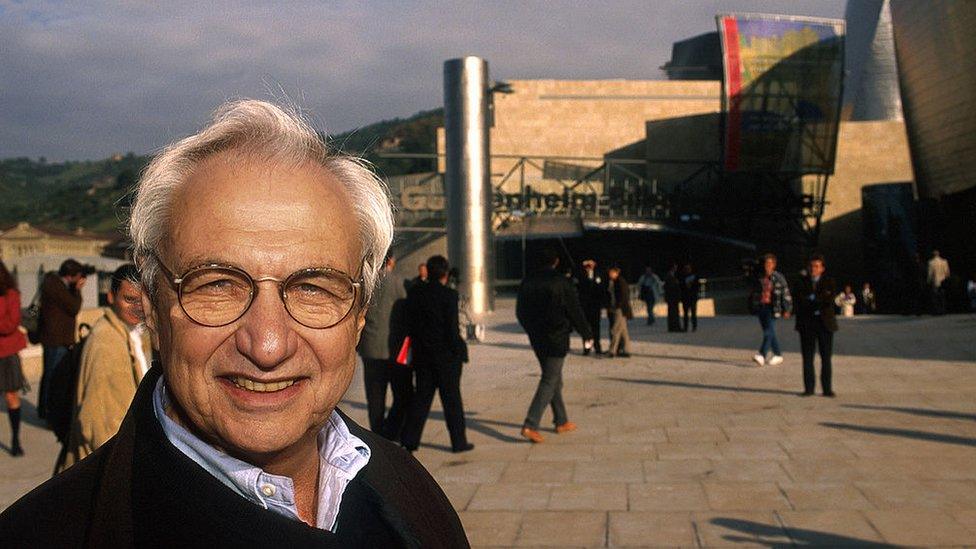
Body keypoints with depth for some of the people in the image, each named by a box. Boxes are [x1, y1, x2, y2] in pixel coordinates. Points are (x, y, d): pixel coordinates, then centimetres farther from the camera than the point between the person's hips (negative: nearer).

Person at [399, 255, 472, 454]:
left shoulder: (414, 293, 2)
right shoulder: (449, 295, -13)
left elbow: (409, 324, 5)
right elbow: (452, 327, -15)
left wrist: (416, 345, 14)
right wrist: (459, 350, -6)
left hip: (422, 354, 4)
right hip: (446, 355, -4)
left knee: (422, 396, 13)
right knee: (451, 398, 5)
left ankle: (409, 439, 10)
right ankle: (458, 441, 11)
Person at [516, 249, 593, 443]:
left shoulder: (527, 282, 5)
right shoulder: (561, 282, -13)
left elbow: (520, 312, 13)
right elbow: (575, 311, -9)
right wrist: (586, 334, 4)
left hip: (537, 339, 6)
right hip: (556, 339, -6)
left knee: (554, 378, 19)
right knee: (549, 381, -5)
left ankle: (561, 421, 27)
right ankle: (530, 425, -14)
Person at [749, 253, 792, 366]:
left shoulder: (778, 277, -2)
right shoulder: (759, 278, 10)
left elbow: (786, 293, 0)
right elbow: (753, 293, 19)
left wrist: (787, 309, -4)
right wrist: (752, 307, 17)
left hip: (772, 308, -5)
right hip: (761, 307, 5)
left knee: (768, 332, -15)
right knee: (769, 333, 11)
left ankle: (762, 355, -23)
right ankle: (778, 355, 22)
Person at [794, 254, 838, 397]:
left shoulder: (829, 282, 6)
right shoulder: (802, 282, 7)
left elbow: (830, 299, -9)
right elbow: (800, 300, -8)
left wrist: (813, 298, -9)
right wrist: (821, 299, -10)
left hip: (825, 323, 0)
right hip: (806, 323, 1)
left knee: (826, 357, 0)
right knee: (807, 357, 1)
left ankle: (827, 388, 5)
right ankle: (809, 388, 6)